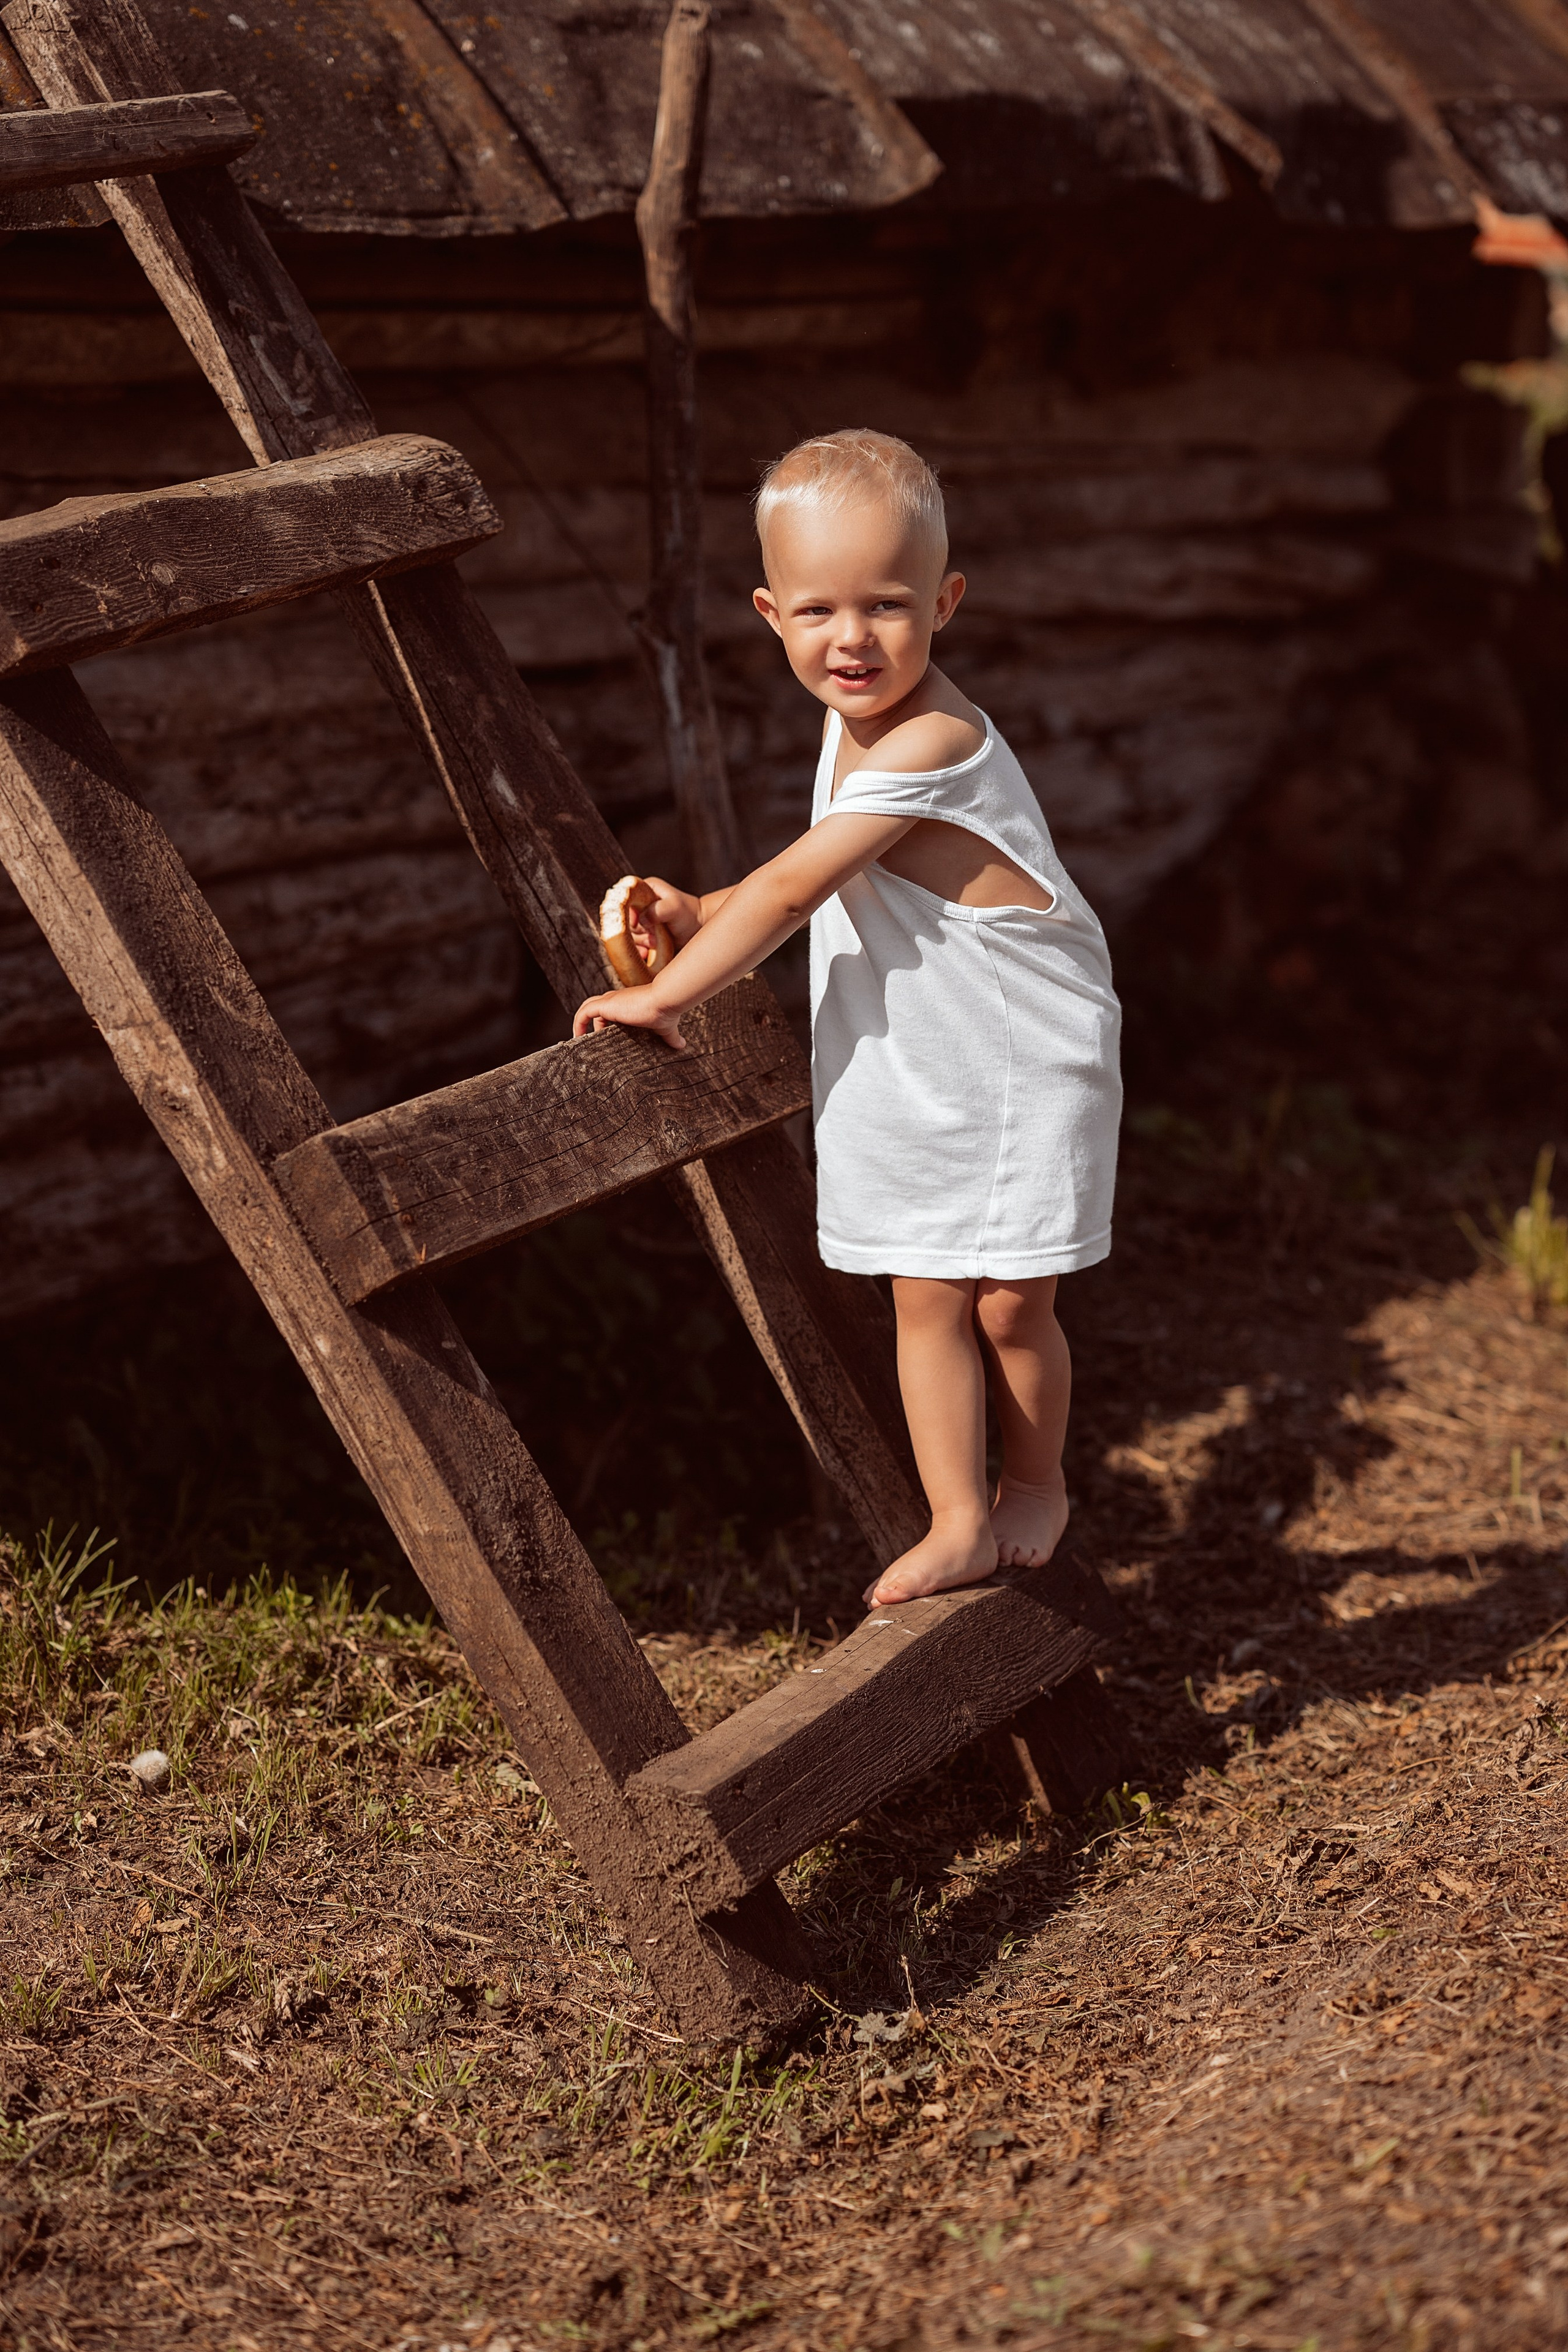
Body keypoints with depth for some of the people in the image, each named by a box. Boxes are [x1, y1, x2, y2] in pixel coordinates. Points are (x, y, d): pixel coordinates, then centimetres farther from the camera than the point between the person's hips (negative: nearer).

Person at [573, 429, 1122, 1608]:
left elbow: (792, 889, -24)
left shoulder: (930, 744, -26)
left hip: (1021, 1068, -8)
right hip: (907, 1080, 8)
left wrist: (665, 995, -16)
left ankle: (1035, 1485, 28)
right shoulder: (855, 719, 3)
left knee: (1010, 1303, 4)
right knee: (927, 1299, 8)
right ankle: (959, 1521, 16)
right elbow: (822, 879, 19)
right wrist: (703, 914, 6)